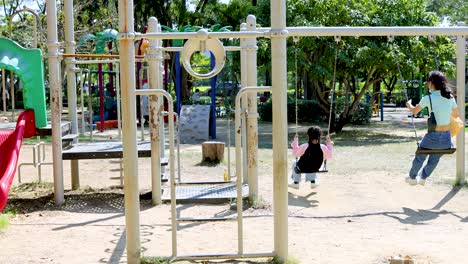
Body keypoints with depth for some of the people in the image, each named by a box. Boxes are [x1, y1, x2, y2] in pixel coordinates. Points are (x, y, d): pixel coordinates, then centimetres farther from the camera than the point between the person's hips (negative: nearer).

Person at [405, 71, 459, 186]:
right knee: (434, 160, 29)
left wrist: (409, 105, 26)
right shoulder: (450, 97, 1)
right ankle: (423, 178, 48)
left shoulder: (428, 98, -11)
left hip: (433, 136, -4)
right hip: (446, 138, 4)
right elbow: (456, 114, 17)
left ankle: (412, 178, 42)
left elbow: (414, 111, 5)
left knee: (420, 157, 25)